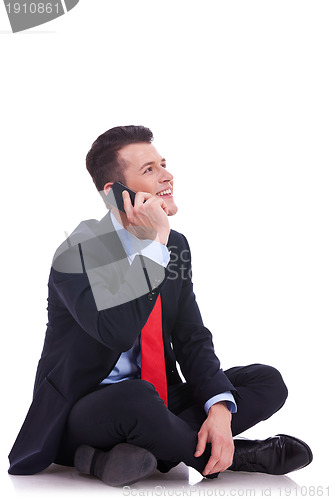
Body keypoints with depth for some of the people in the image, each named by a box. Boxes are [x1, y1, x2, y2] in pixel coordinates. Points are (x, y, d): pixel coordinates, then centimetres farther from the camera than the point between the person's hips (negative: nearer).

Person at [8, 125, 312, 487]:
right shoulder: (78, 253, -17)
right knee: (135, 398, -41)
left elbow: (192, 337, 3)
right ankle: (234, 456, -12)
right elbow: (118, 333, -32)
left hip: (152, 397, 7)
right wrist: (154, 243, -29)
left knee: (268, 381, -6)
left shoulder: (176, 245, 5)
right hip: (81, 413, -7)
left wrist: (219, 408, -15)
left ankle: (140, 450, -20)